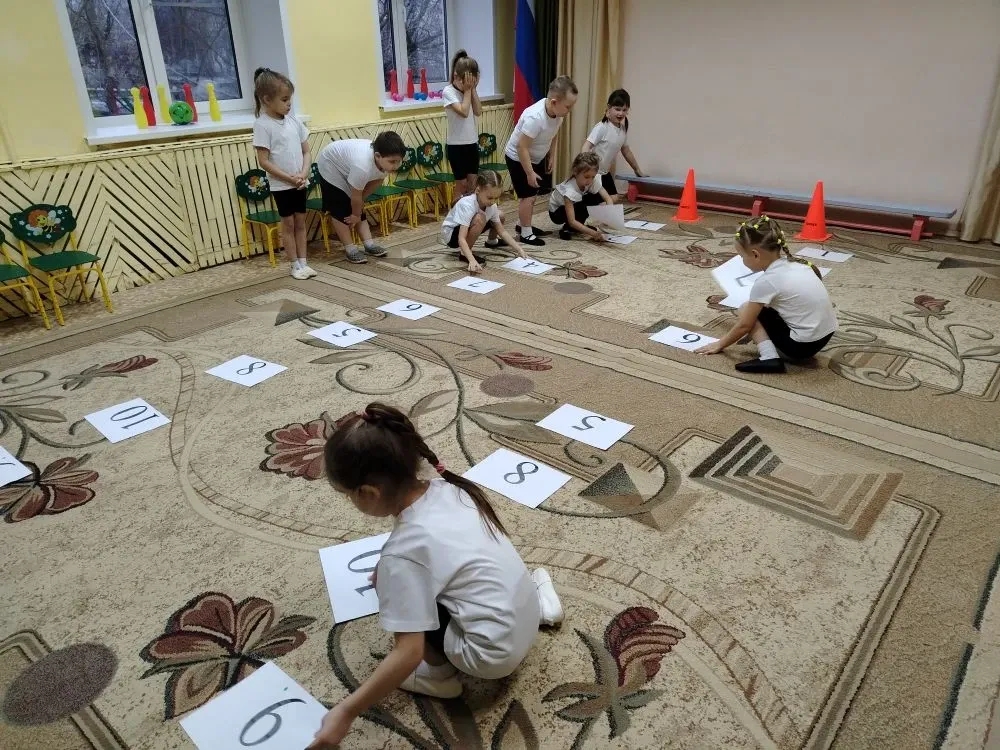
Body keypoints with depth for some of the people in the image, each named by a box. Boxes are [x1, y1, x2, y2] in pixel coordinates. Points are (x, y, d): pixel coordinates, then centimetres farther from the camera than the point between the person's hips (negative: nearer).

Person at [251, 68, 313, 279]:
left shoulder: (293, 120, 5)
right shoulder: (263, 125, -12)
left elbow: (306, 152, 8)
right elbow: (263, 161, -15)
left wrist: (304, 174, -9)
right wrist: (289, 178, -17)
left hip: (300, 182, 5)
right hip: (281, 185, -5)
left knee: (300, 222, 10)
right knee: (288, 224, 4)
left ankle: (303, 263, 18)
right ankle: (295, 266, 12)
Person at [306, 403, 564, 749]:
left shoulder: (402, 552, -25)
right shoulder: (447, 487, -5)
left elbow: (409, 654, -23)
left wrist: (345, 712, -15)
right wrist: (392, 571, 28)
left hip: (494, 654, -7)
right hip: (526, 615, 8)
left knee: (394, 586, -4)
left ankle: (438, 672, 11)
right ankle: (538, 597, 28)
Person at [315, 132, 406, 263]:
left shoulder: (384, 161, -24)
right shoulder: (362, 166, -44)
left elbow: (377, 180, -4)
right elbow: (355, 196, -28)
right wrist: (356, 215, -10)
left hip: (347, 165, 7)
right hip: (330, 165, -7)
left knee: (358, 208, 7)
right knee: (340, 209, -6)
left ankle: (369, 244, 10)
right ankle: (350, 249, 0)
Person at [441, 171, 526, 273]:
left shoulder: (492, 206, -15)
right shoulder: (467, 205, -36)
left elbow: (502, 231, -5)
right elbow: (461, 239, -41)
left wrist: (519, 249, -17)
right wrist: (472, 260, -55)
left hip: (467, 228, 7)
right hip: (450, 234, -7)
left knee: (500, 216, 2)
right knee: (480, 219, -34)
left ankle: (492, 241, 31)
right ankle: (464, 253, -17)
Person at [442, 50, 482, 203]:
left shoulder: (469, 90, 7)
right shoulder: (448, 91, -12)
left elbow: (478, 112, -4)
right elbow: (463, 112, -23)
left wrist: (473, 89, -7)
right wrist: (467, 90, -14)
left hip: (472, 143, 6)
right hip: (456, 145, -6)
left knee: (473, 184, 8)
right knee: (462, 184, -1)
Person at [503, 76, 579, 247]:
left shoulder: (557, 112, -13)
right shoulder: (534, 117, -36)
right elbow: (522, 147, -31)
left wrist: (550, 157, 10)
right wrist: (529, 173, -26)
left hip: (536, 157, 9)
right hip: (518, 158, -8)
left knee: (532, 194, 18)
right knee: (528, 196, -6)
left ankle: (522, 226, 35)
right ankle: (526, 234, 7)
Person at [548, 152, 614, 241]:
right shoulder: (569, 190, -38)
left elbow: (608, 198, -19)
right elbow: (572, 221, -41)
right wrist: (594, 233, -49)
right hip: (556, 213, -7)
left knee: (599, 197, -14)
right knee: (584, 207, -33)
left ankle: (579, 227, -1)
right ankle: (567, 229, -9)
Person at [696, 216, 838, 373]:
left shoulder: (766, 281, -16)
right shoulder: (795, 263, 4)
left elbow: (744, 325, -8)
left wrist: (720, 344, 8)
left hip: (802, 345, -8)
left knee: (745, 310, 3)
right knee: (755, 309, 20)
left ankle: (769, 357, -9)